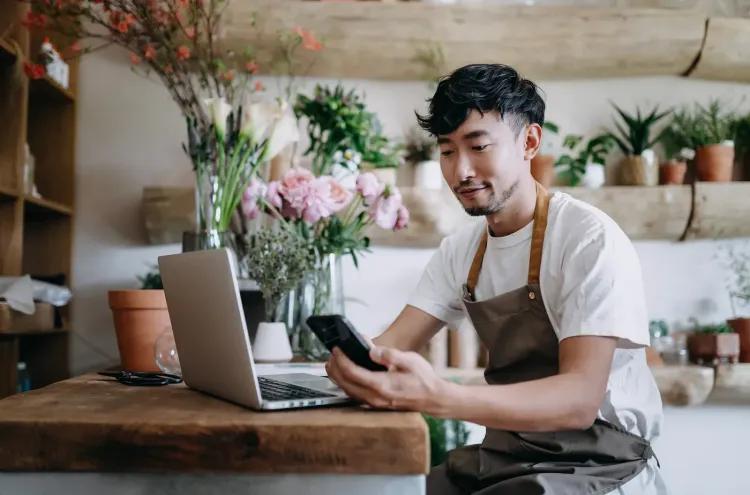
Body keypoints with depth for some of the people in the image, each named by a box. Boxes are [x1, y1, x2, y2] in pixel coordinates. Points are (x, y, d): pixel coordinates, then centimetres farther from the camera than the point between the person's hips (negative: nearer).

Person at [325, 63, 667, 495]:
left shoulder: (591, 240, -15)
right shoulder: (460, 251, 7)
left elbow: (580, 400, -25)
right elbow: (392, 344, 2)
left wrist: (437, 397, -39)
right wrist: (354, 363, -23)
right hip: (504, 457, 6)